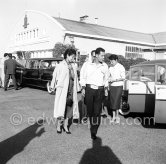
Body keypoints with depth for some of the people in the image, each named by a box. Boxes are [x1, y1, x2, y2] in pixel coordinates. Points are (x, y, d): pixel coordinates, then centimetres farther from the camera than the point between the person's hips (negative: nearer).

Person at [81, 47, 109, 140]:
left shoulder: (105, 67, 9)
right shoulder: (89, 65, 4)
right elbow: (84, 78, 9)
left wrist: (106, 89, 14)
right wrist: (83, 88, 4)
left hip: (99, 91, 0)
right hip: (89, 89, 0)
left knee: (97, 111, -6)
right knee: (90, 110, 5)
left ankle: (94, 132, -2)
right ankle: (92, 125, 28)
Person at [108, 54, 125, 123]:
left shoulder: (121, 67, -6)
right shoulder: (110, 68, 8)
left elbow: (123, 78, -9)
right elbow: (108, 76, 16)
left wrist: (114, 80, -19)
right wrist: (108, 79, -6)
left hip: (118, 86, -4)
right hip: (111, 86, 5)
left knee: (116, 102, -6)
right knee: (112, 102, 5)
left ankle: (117, 116, 9)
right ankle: (114, 116, 15)